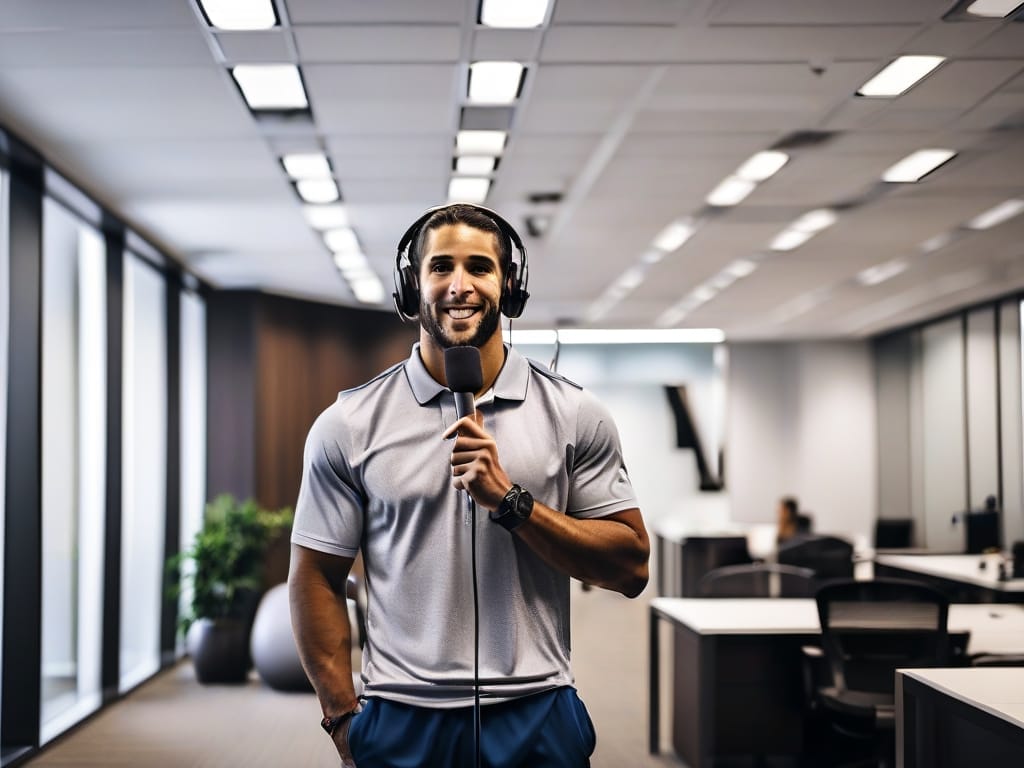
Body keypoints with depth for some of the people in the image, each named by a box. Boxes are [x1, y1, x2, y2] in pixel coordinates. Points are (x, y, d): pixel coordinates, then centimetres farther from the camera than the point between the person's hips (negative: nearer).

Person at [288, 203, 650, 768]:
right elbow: (317, 579, 2)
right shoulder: (349, 424, 1)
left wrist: (512, 501, -14)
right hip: (401, 722, 0)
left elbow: (630, 567, -3)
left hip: (537, 719, 0)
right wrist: (344, 721, -4)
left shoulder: (573, 414, 1)